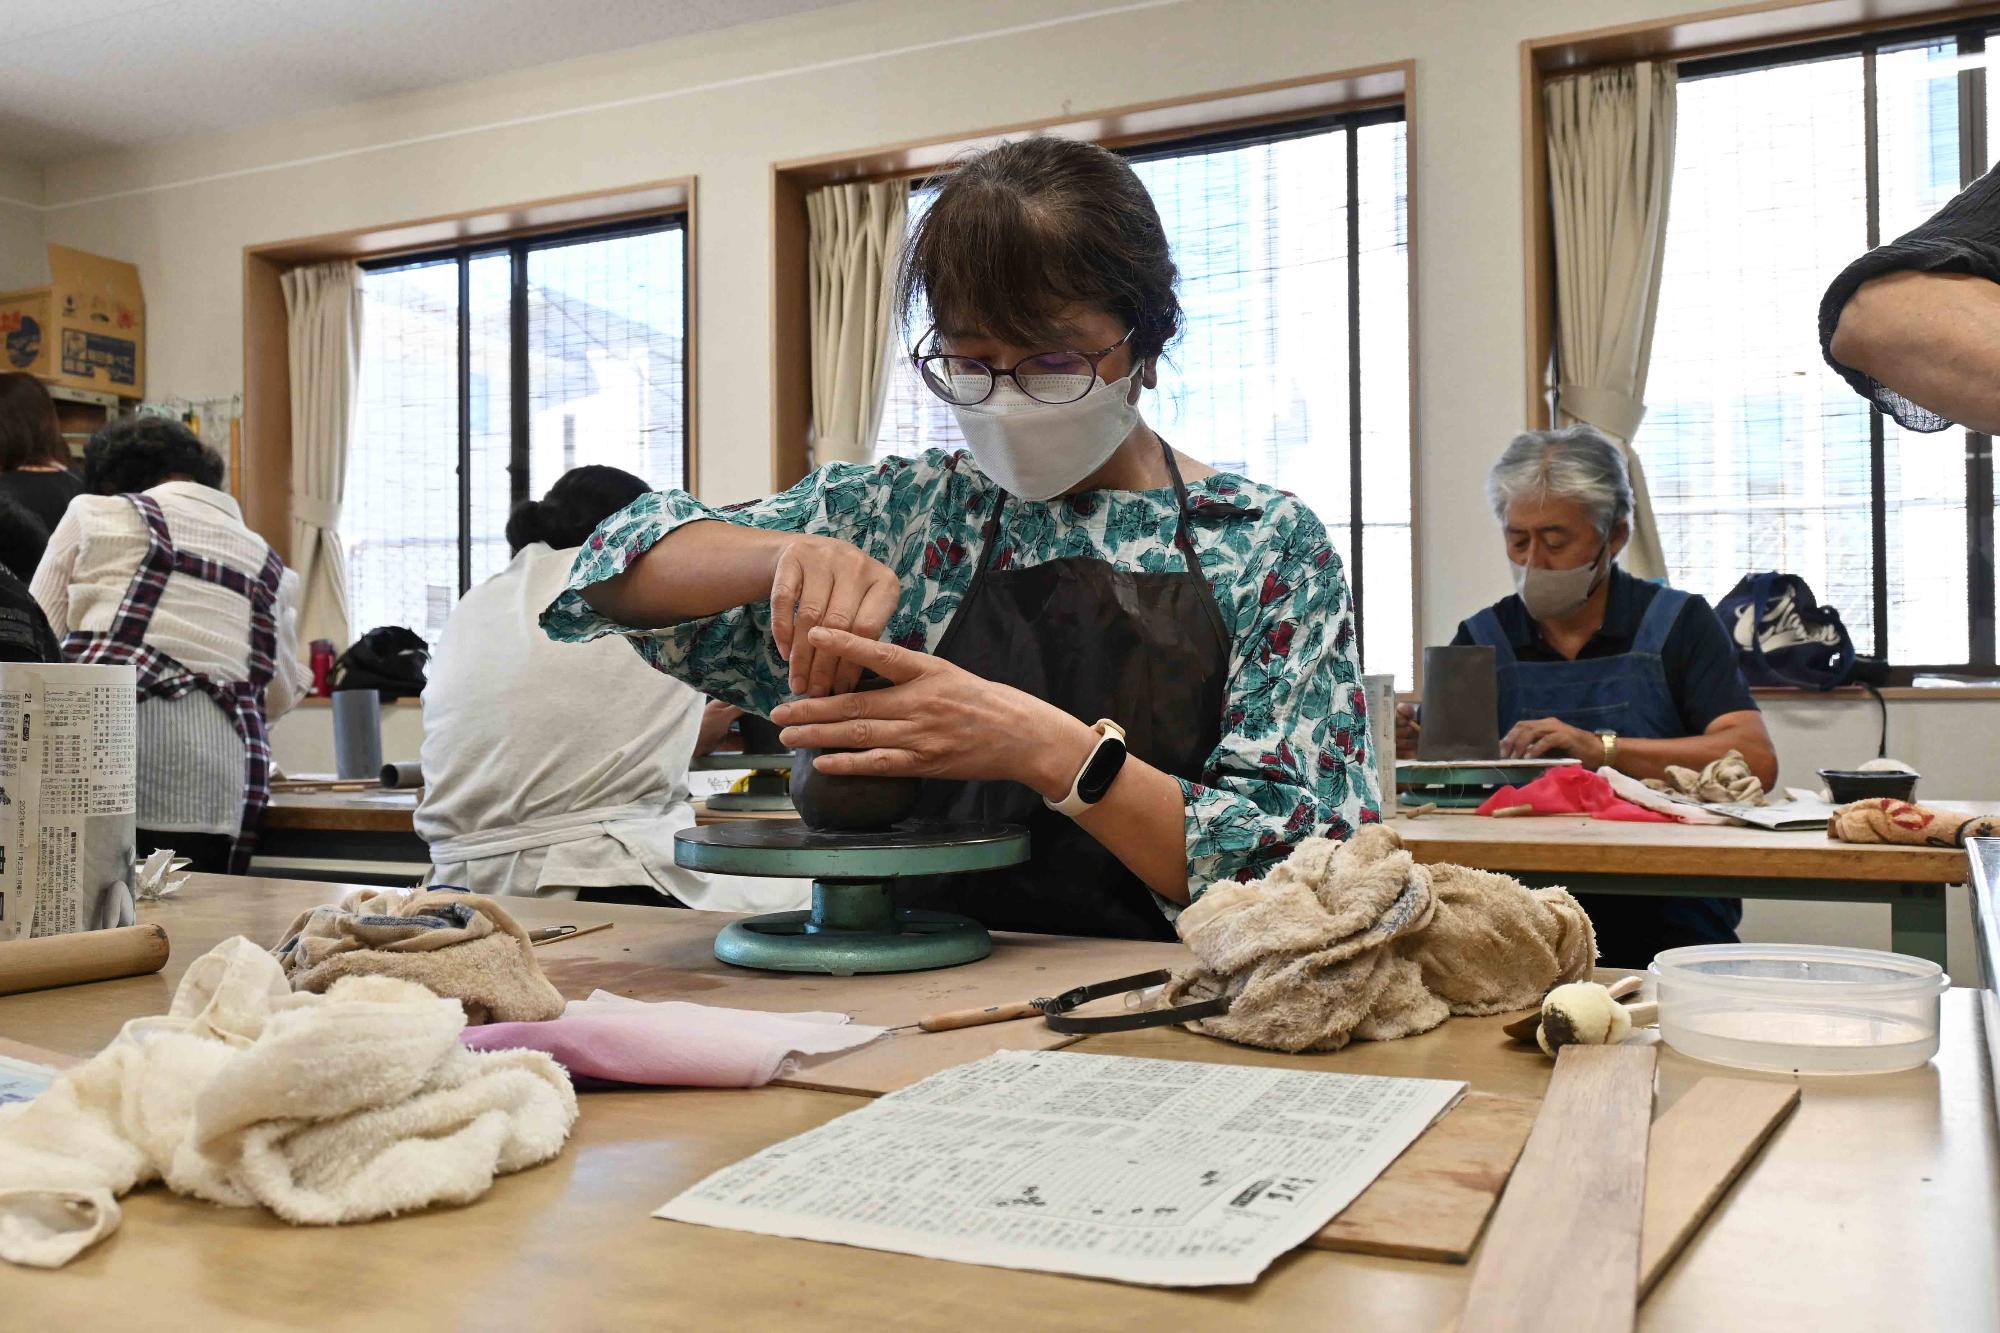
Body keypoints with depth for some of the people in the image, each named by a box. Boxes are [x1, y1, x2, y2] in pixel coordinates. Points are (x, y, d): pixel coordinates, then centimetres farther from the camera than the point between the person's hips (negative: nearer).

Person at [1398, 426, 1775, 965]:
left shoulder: (1678, 623, 5)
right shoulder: (1482, 639, 11)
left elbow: (1756, 760, -9)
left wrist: (1602, 749, -19)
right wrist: (1403, 743, -17)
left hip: (1671, 929, -2)